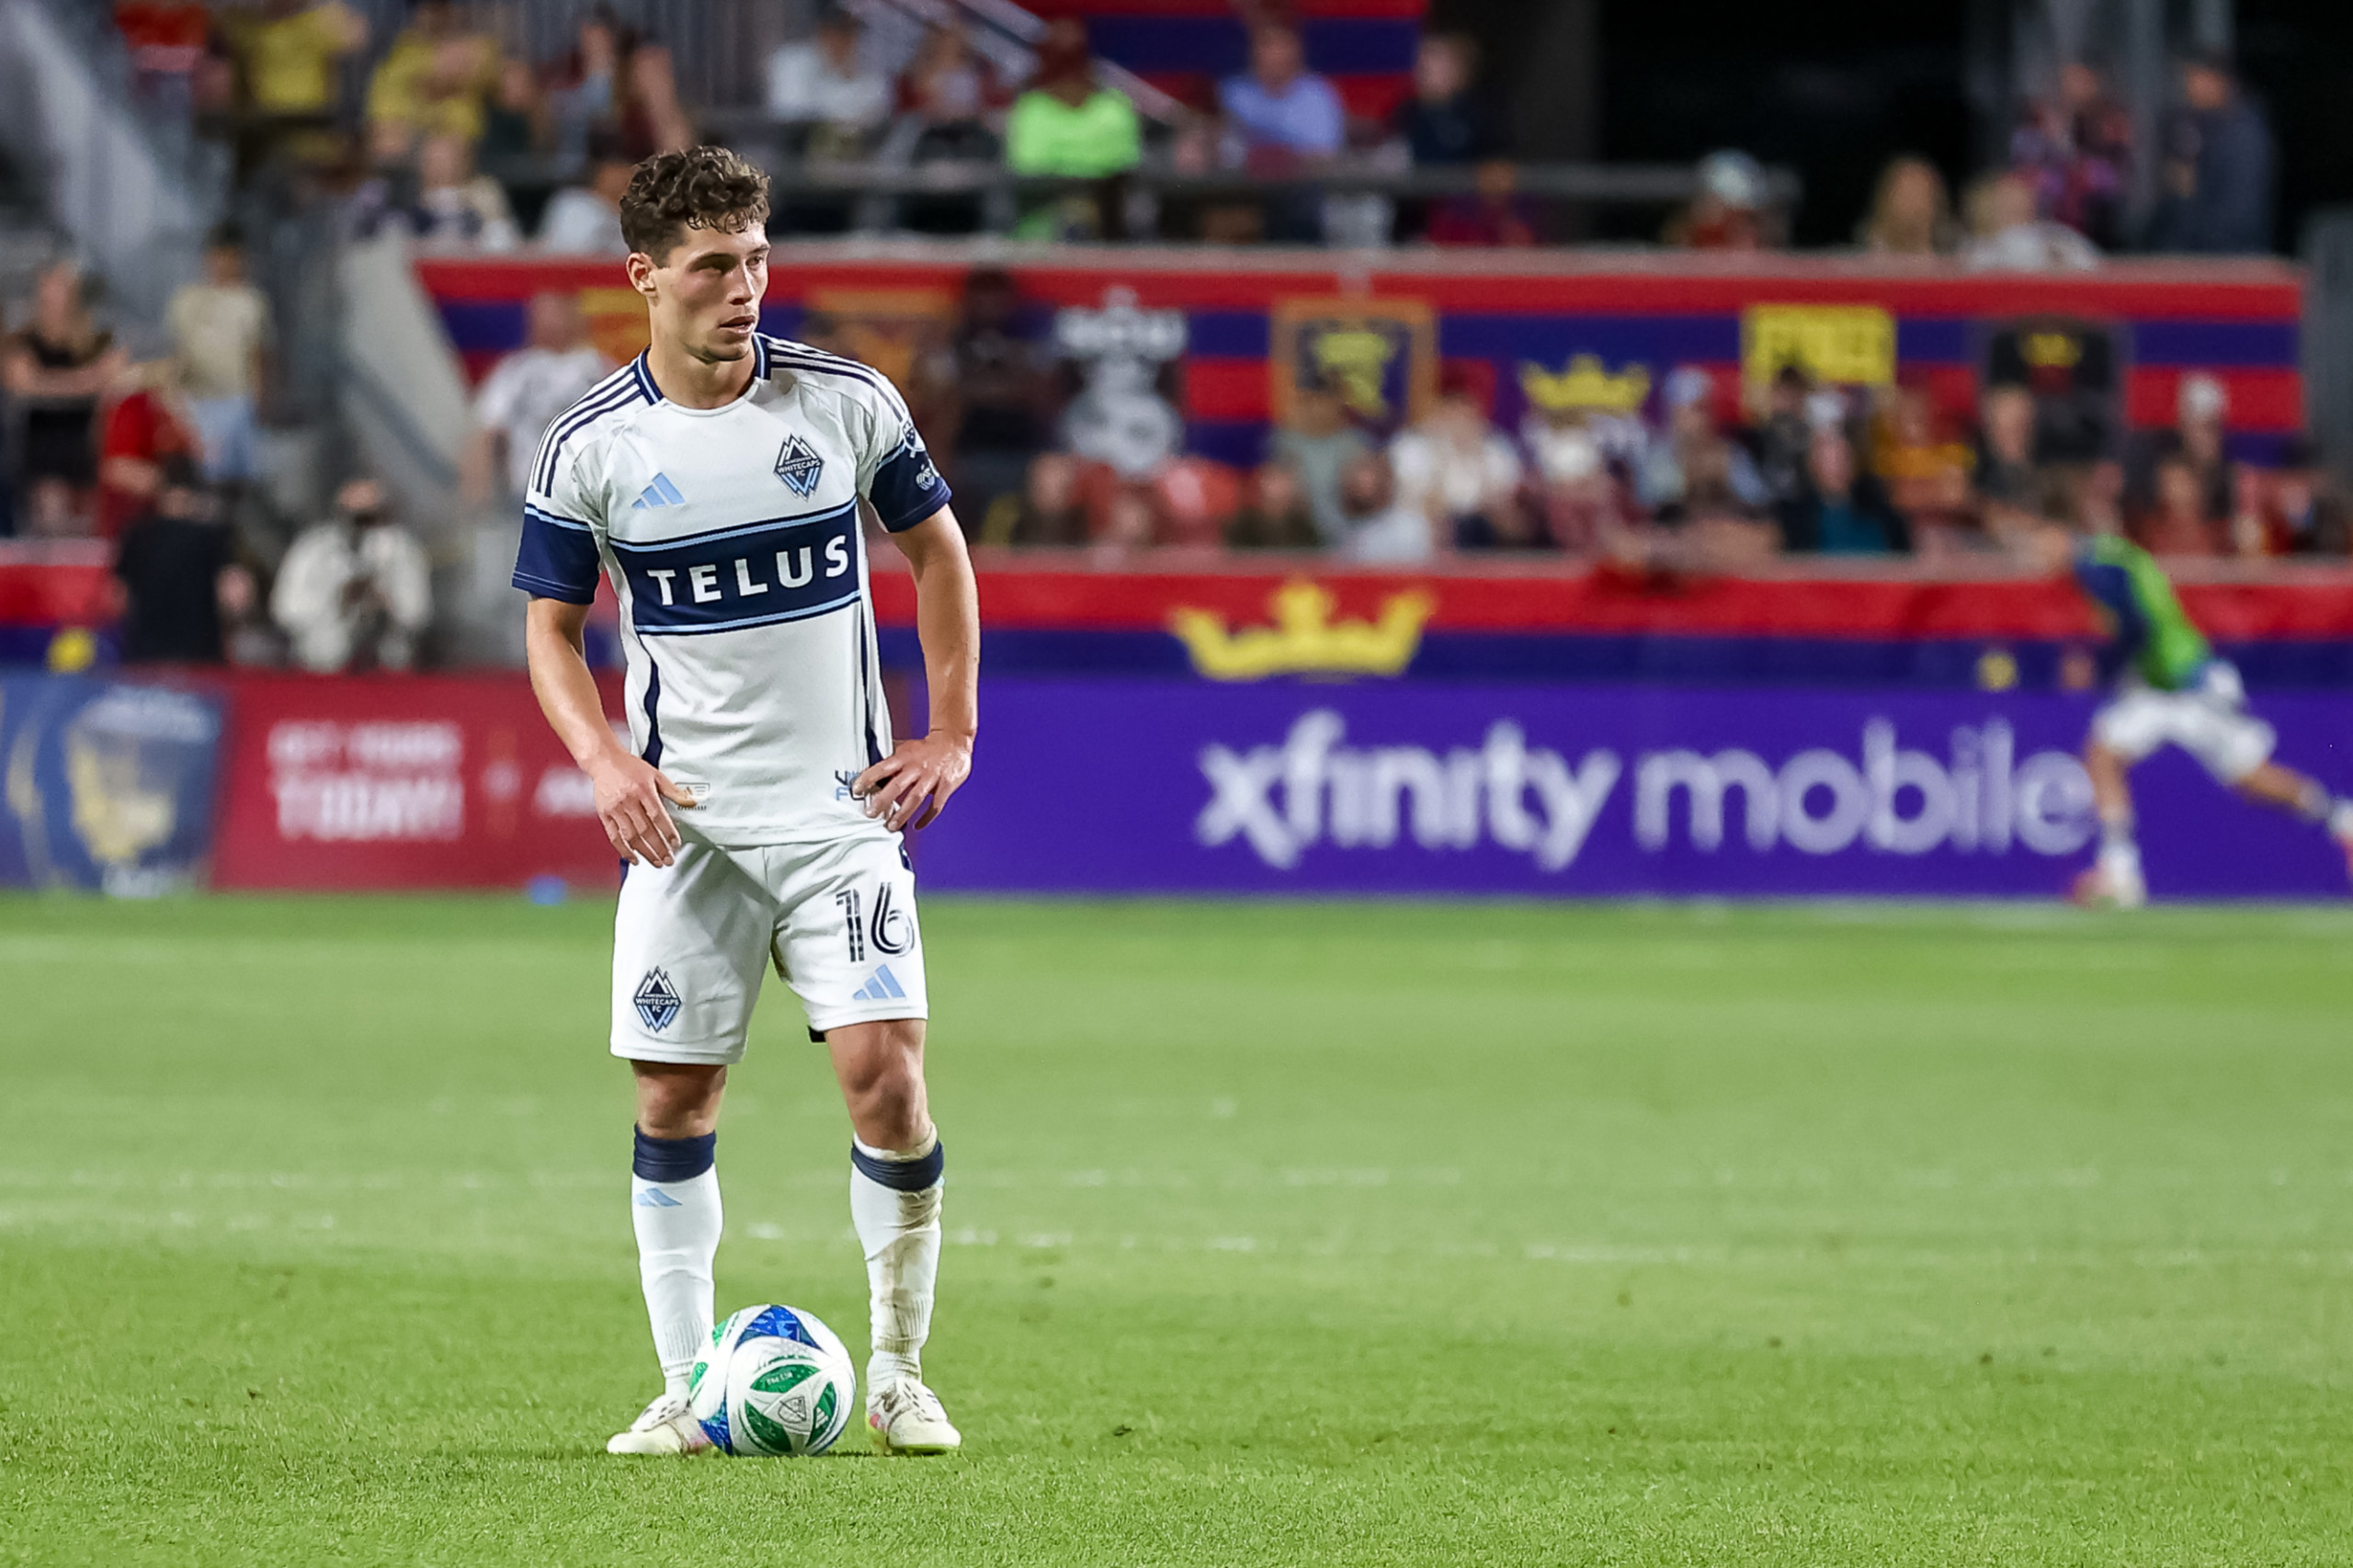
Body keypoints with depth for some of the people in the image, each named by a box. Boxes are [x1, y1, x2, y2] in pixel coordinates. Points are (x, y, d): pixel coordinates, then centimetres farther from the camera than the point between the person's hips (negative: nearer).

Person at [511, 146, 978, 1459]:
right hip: (684, 812, 1)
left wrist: (952, 735, 4)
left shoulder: (847, 403, -3)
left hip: (843, 801, -1)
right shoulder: (592, 448, -3)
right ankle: (689, 1389, 11)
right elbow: (551, 625, 7)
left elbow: (938, 550, 11)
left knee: (885, 1072, -11)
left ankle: (900, 1374, 5)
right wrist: (606, 759, -10)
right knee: (673, 1103, 0)